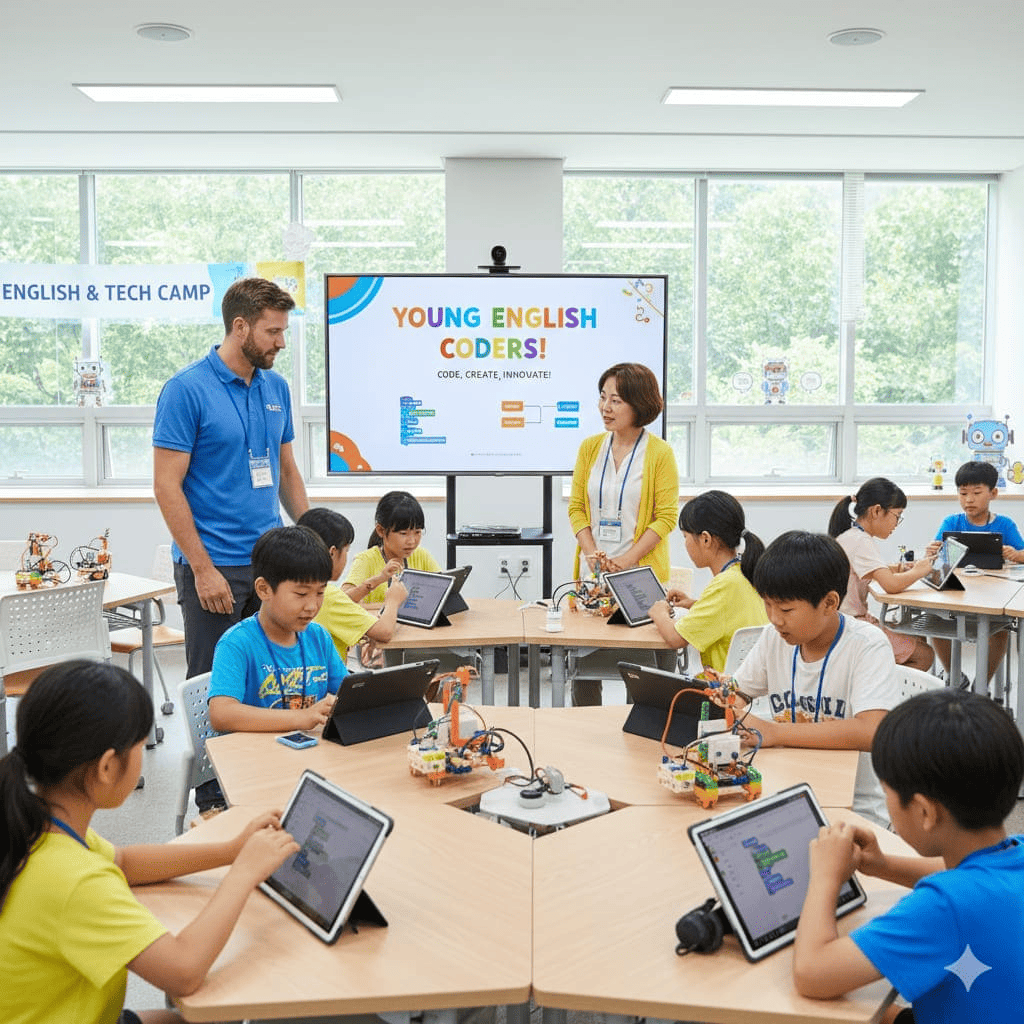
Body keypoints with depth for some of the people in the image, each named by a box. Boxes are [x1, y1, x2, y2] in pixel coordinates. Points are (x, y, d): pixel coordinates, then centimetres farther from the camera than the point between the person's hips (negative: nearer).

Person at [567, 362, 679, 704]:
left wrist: (625, 561, -14)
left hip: (642, 573, -4)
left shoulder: (660, 453, -5)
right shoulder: (590, 448, 8)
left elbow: (666, 518, -6)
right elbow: (576, 507, 9)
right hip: (592, 572, 4)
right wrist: (592, 554, -6)